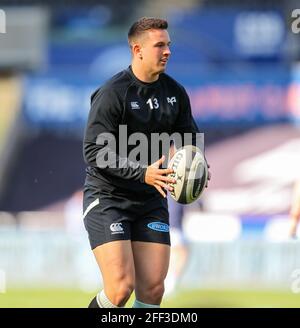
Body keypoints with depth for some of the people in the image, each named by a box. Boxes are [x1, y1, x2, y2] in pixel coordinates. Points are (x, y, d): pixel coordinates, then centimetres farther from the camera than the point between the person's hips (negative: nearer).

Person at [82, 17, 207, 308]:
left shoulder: (175, 92, 4)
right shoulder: (112, 93, -15)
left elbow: (188, 137, 16)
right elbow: (94, 151, -19)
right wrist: (143, 173, -29)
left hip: (151, 201, 6)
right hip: (107, 199, -6)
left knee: (153, 288, -1)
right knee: (121, 287, -16)